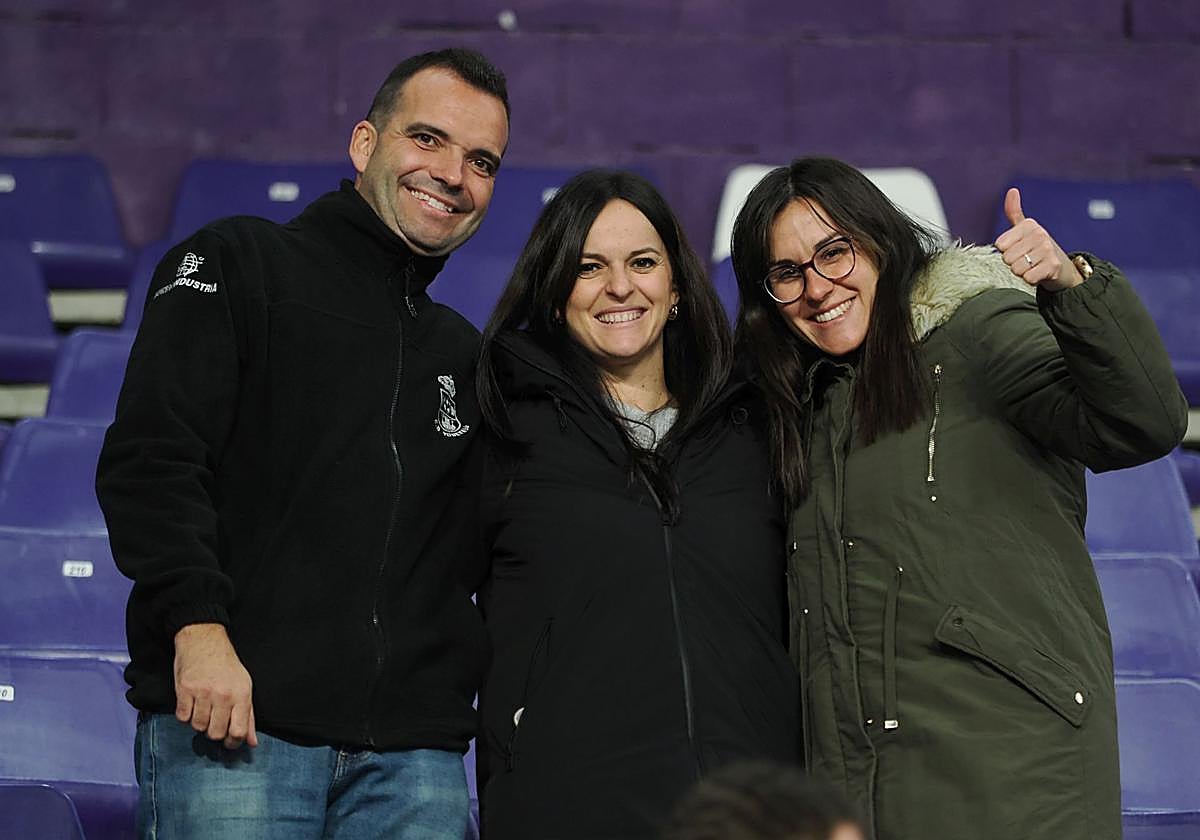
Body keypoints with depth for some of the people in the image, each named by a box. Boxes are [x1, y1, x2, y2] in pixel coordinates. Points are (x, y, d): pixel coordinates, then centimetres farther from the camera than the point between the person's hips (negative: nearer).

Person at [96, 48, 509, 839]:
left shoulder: (463, 355, 24)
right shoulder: (238, 267, 6)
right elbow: (151, 460, -6)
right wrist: (197, 626, -18)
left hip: (414, 751, 5)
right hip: (233, 720, -5)